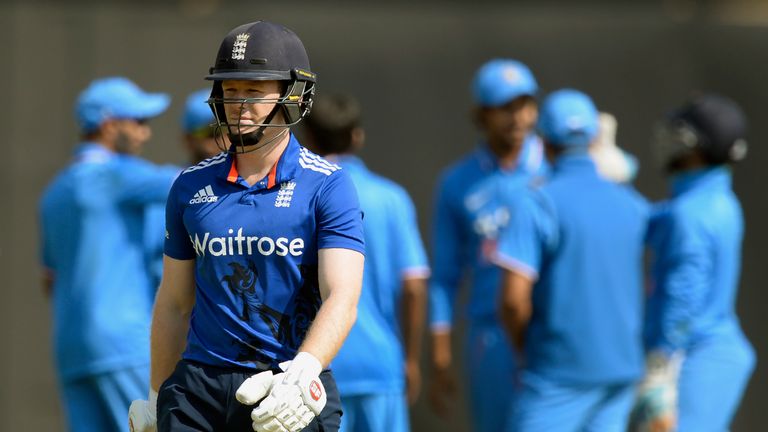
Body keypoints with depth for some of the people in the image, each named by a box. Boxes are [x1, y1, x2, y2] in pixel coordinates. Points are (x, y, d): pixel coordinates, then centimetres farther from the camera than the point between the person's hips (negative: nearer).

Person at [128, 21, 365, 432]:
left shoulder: (328, 186, -2)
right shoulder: (191, 186, 11)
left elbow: (341, 298, -12)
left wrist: (302, 372, -28)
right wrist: (156, 397, 19)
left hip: (293, 398, -3)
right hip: (199, 389, 3)